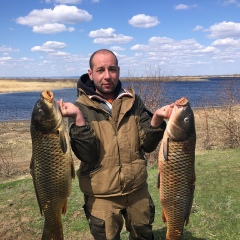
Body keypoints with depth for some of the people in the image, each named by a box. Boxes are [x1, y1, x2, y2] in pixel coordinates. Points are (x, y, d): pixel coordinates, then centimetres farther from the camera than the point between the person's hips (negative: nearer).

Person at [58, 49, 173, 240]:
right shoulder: (82, 107, -11)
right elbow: (87, 155, -20)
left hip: (137, 189, 3)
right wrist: (78, 118, -32)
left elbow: (147, 145, -5)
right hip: (102, 195, -3)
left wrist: (156, 118, -22)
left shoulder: (133, 101, -2)